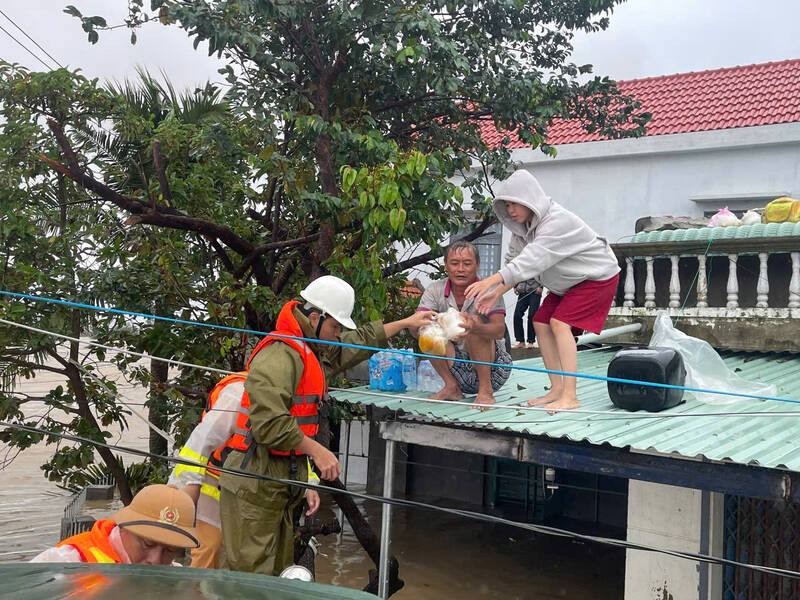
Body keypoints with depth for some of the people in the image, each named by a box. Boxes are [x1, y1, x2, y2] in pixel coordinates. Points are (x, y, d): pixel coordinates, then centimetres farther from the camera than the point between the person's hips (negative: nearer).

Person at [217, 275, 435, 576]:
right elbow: (269, 420, -26)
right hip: (254, 486, -10)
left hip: (279, 484, 10)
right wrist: (317, 450, -19)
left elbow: (360, 342, 32)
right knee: (250, 578, -7)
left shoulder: (313, 351, 17)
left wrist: (405, 322, 37)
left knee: (279, 571, 15)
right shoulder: (280, 353, -16)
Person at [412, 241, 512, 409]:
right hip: (458, 369, 3)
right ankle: (452, 388, -7)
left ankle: (486, 391, -18)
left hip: (492, 369, -3)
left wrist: (475, 327, -53)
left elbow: (499, 330, -31)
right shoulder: (435, 291, -6)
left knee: (474, 323, -27)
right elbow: (415, 330, -19)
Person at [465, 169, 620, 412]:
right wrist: (497, 293, -17)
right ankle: (556, 389, 6)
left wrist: (491, 281, -48)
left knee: (560, 324, -22)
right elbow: (517, 261, -3)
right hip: (568, 282, 9)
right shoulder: (524, 225, -3)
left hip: (597, 277, -9)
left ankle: (570, 397, -22)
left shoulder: (557, 221, -31)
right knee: (541, 323, 0)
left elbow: (532, 260, -41)